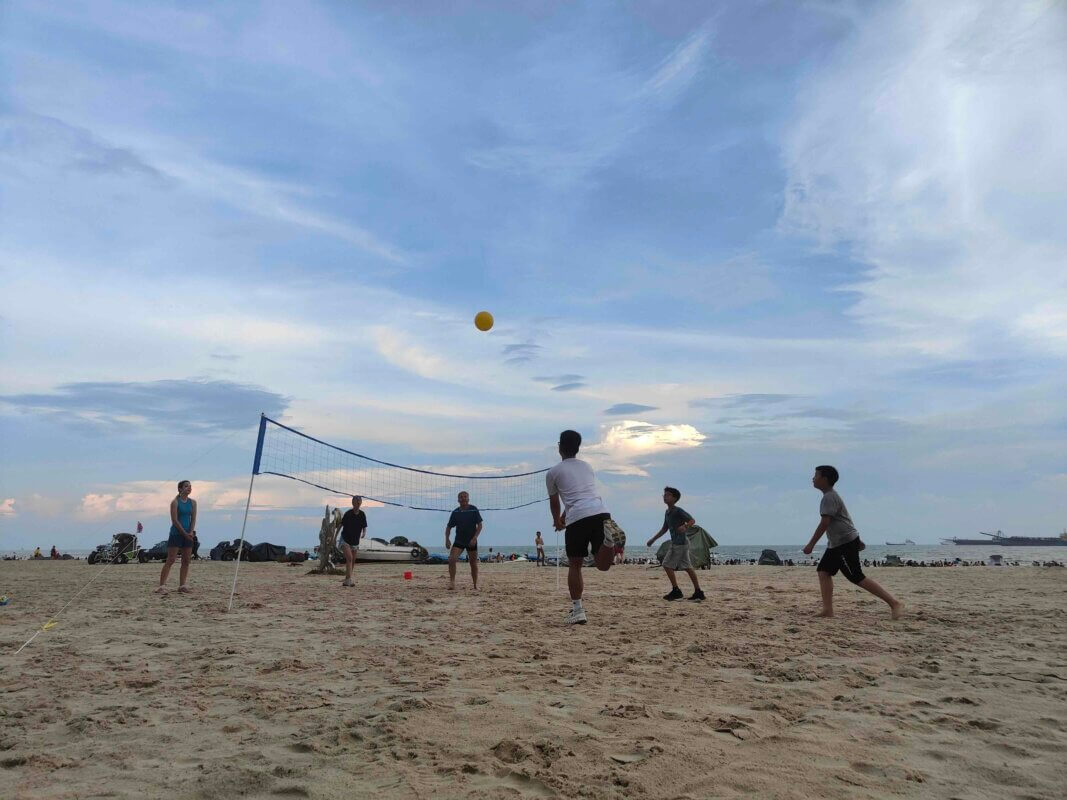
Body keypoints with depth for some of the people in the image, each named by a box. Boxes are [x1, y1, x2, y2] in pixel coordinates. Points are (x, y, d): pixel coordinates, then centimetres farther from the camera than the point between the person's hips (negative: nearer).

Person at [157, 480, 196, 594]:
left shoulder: (193, 502, 9)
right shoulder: (175, 502, -7)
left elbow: (193, 518, 6)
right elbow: (175, 520, -11)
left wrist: (191, 532, -8)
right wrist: (185, 533, -13)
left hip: (188, 535, 5)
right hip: (176, 534, -5)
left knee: (186, 561, 4)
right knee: (170, 560, -8)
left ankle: (182, 586, 10)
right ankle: (161, 586, -5)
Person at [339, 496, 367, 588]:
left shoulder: (362, 515, 0)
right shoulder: (348, 513, -12)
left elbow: (364, 526, 5)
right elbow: (341, 525, -4)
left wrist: (363, 533, -15)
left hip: (355, 541, 5)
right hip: (345, 539, -5)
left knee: (353, 561, 8)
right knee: (349, 558, -19)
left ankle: (346, 580, 21)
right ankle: (349, 580, -23)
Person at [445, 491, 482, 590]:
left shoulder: (474, 509, -6)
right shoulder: (455, 512, 2)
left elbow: (479, 525, -6)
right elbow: (449, 527, 8)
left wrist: (474, 538, -17)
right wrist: (447, 539, -6)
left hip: (471, 541, -2)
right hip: (458, 541, 2)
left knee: (473, 564, 5)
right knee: (451, 559, -18)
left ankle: (475, 586, 17)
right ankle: (452, 582, -12)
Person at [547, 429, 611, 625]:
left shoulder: (553, 472, 15)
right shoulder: (587, 467, 28)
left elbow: (554, 502, 28)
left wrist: (557, 521, 49)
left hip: (578, 519, -3)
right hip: (601, 512, 3)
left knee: (575, 565, 8)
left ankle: (577, 611, 6)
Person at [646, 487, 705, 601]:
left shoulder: (678, 510, -12)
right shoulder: (667, 512, 14)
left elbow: (692, 520, -19)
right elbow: (664, 528, 24)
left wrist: (685, 526, -39)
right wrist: (653, 539, 25)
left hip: (680, 542, -9)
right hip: (676, 542, 9)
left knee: (667, 564, -7)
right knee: (687, 567, 10)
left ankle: (676, 591, -2)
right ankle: (698, 592, 13)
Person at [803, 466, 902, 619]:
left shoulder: (829, 497, -16)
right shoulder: (831, 496, 17)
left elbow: (824, 523, -22)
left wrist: (811, 544, -20)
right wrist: (856, 541, 28)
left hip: (845, 543, -10)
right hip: (836, 543, 10)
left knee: (857, 578, -9)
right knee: (823, 571, 4)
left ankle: (894, 603, -2)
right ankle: (827, 609, 1)